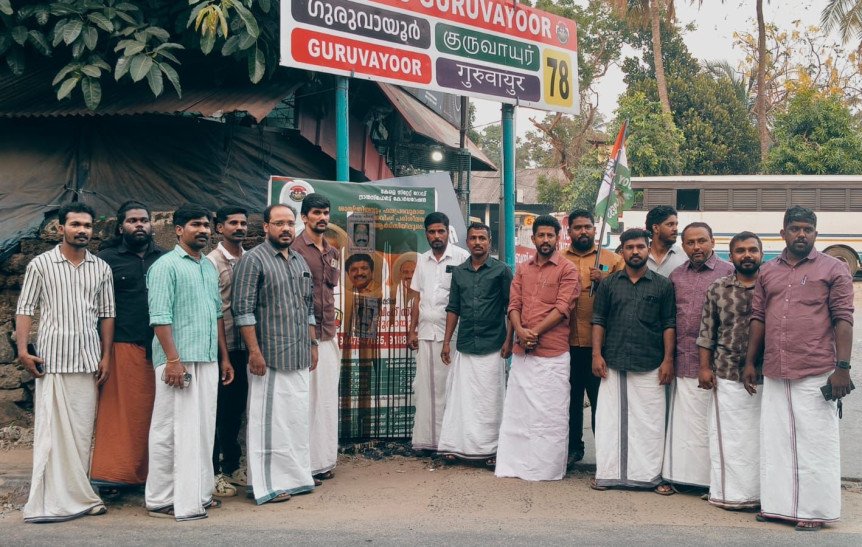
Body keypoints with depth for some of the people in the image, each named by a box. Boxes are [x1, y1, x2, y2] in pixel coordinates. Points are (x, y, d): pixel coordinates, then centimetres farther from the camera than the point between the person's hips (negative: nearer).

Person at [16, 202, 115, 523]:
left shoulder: (101, 269, 11)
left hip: (88, 361, 3)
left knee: (82, 430, 6)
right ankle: (50, 501, -2)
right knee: (52, 428, -6)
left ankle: (77, 497, 14)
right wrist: (23, 349, -9)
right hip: (52, 360, -3)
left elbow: (107, 314, 12)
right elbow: (25, 308, 1)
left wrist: (106, 357, 5)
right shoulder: (41, 264, 3)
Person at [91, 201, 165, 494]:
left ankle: (151, 471, 12)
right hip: (122, 347, -2)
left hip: (159, 347, 2)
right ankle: (112, 474, 3)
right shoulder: (108, 259, 7)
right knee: (119, 409, -2)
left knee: (154, 411, 4)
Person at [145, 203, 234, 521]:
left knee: (203, 430, 11)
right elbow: (160, 316, -14)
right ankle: (161, 500, 4)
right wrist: (173, 359, -20)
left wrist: (224, 357, 18)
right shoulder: (166, 266, -7)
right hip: (179, 360, -8)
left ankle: (199, 493, 21)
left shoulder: (209, 267, 17)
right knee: (171, 431, -3)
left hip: (208, 361, 8)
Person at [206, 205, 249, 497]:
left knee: (236, 408, 14)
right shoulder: (212, 262, -7)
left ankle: (232, 466, 26)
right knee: (218, 410, 1)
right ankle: (214, 472, 10)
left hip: (243, 345, 6)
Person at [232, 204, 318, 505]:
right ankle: (267, 484, 4)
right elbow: (243, 309, -12)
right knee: (268, 419, -3)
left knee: (298, 417, 12)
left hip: (299, 356, 7)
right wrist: (254, 350, -17)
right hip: (270, 355, -7)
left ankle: (296, 475, 22)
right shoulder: (253, 259, -7)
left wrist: (312, 344, 16)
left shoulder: (300, 261, 16)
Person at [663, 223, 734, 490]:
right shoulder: (676, 276, 13)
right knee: (683, 422, 8)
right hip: (683, 360, 4)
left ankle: (712, 479, 8)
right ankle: (684, 474, 16)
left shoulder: (728, 272, -1)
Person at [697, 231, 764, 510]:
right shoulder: (717, 289, 5)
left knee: (760, 435, 4)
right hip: (726, 374, 0)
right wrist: (704, 367, 2)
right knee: (729, 435, 4)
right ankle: (730, 492, 11)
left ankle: (760, 491, 14)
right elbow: (707, 331, 7)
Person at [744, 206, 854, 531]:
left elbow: (843, 319, -5)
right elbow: (758, 318, 15)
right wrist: (750, 363, 11)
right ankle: (777, 504, 20)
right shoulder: (768, 272, 13)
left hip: (816, 374, -4)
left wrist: (843, 367, -12)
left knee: (815, 443, 1)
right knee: (775, 440, 10)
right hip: (774, 373, 5)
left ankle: (814, 510, 10)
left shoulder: (833, 269, 0)